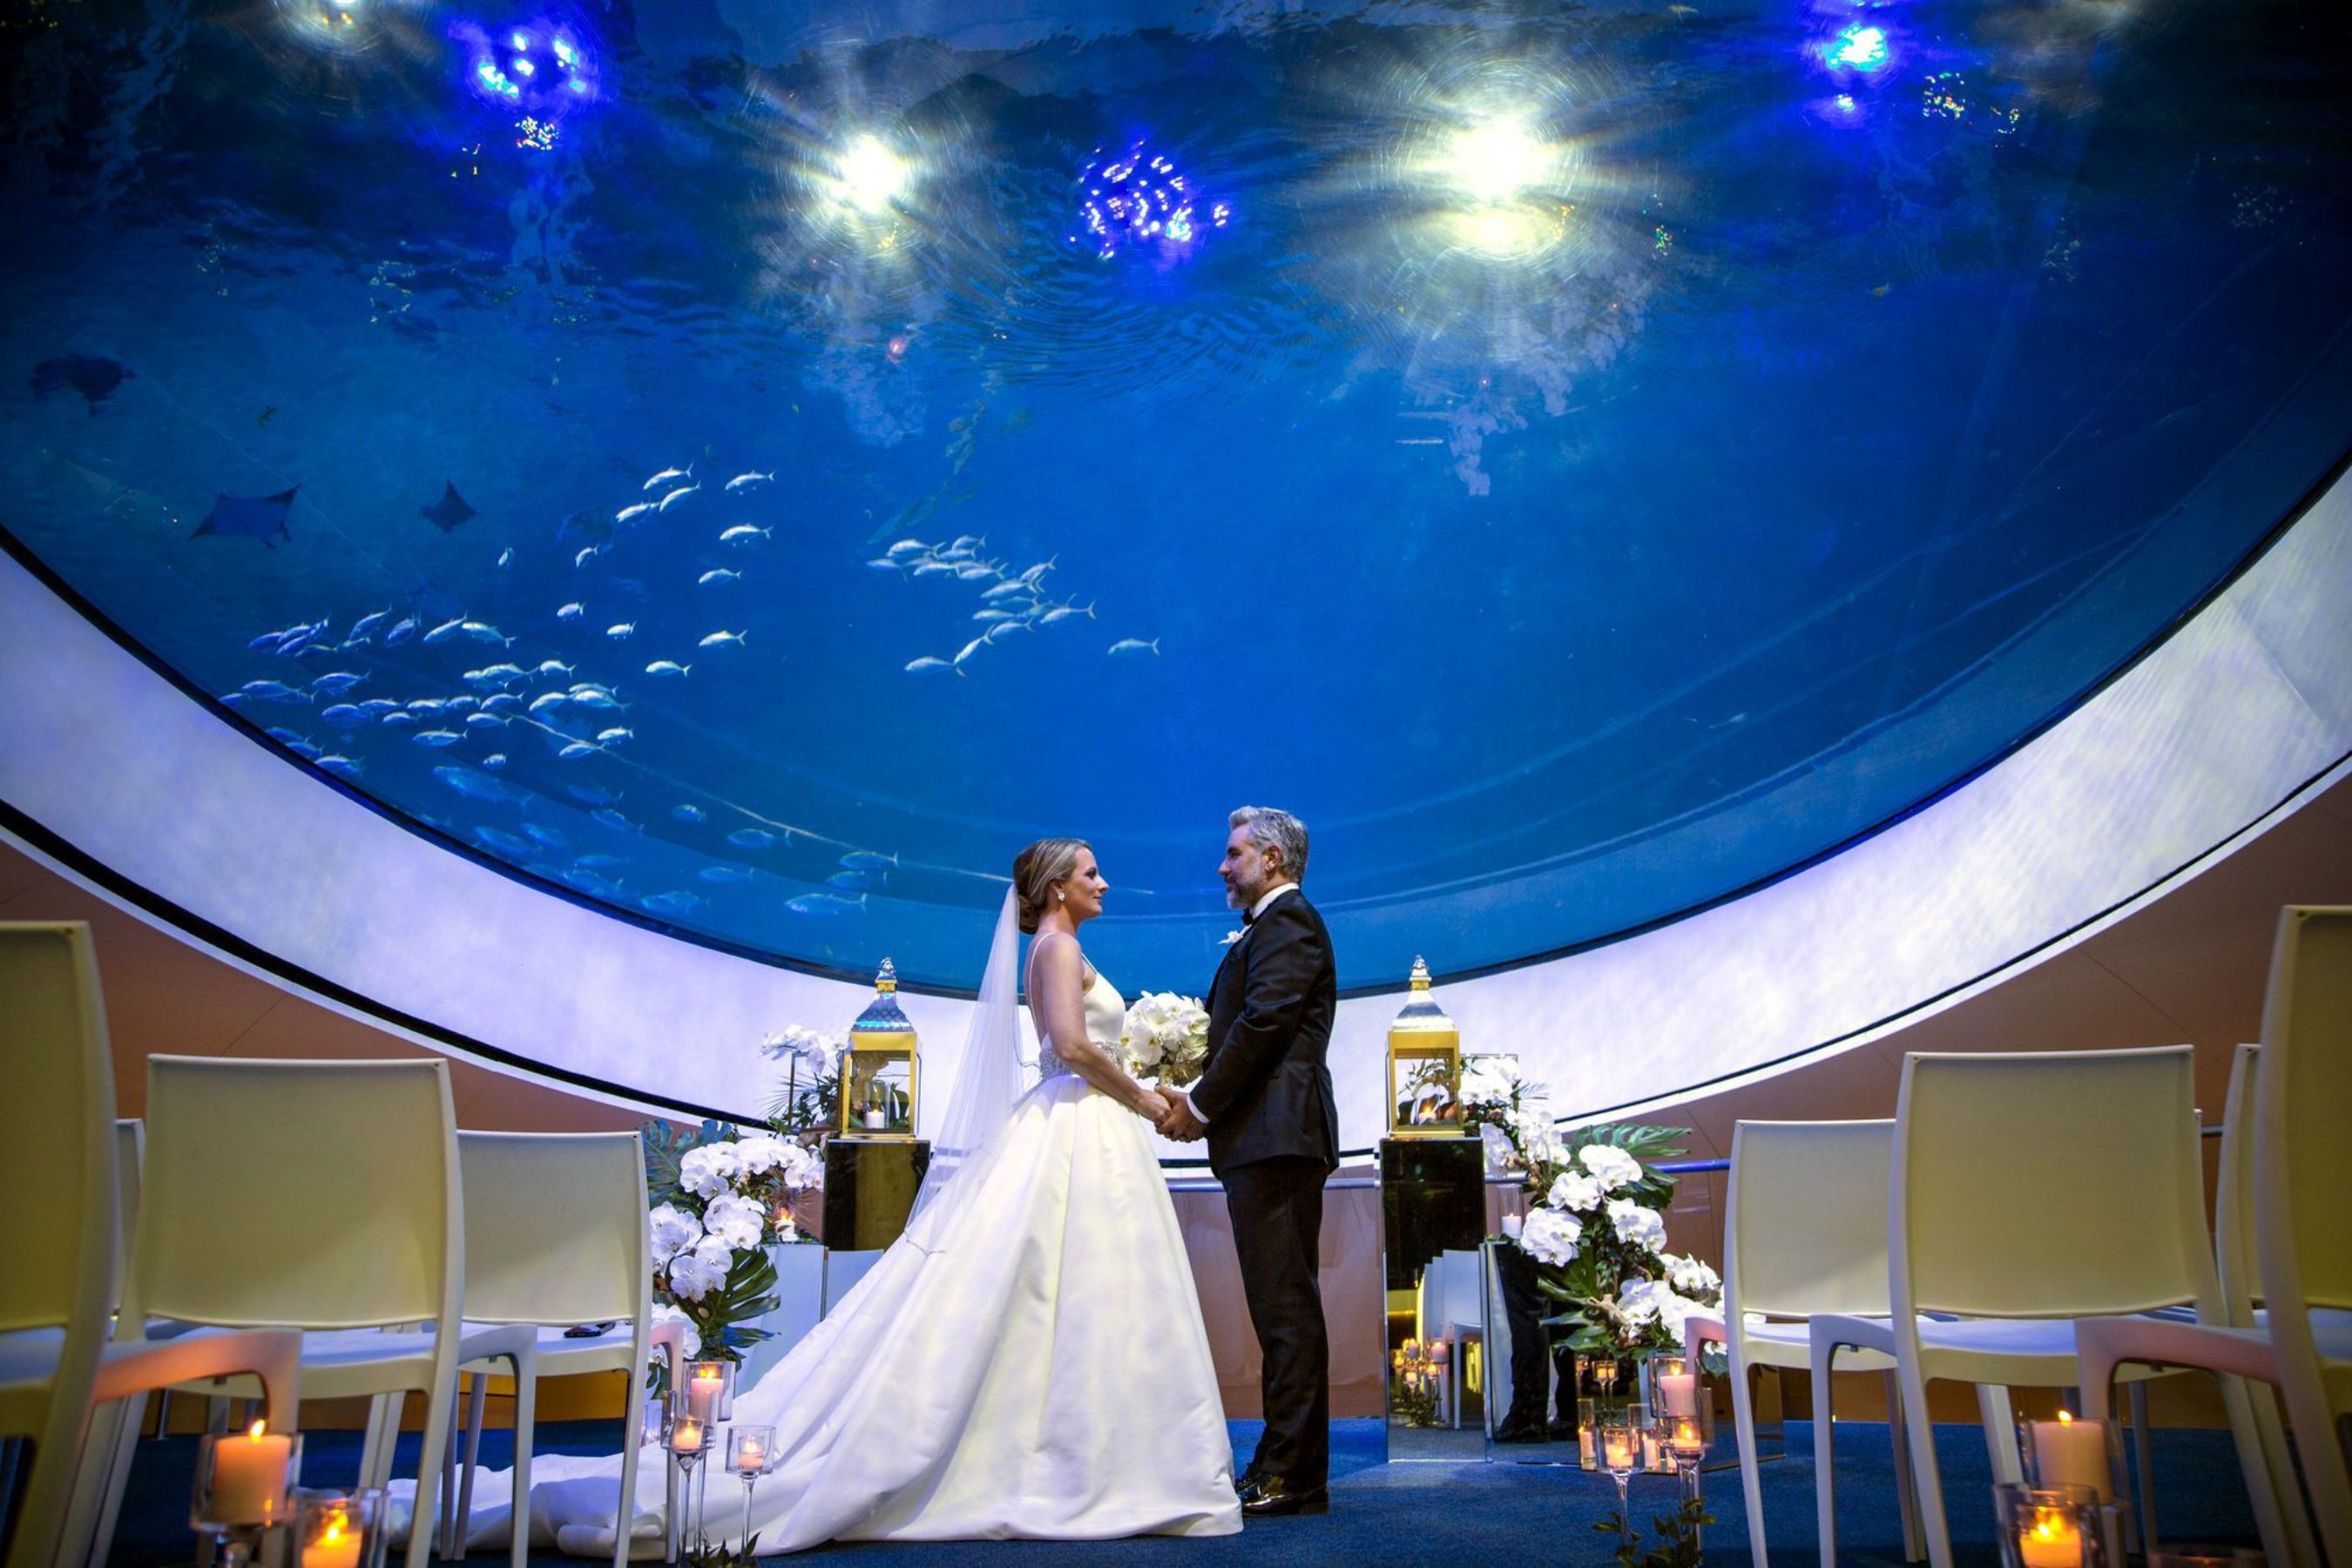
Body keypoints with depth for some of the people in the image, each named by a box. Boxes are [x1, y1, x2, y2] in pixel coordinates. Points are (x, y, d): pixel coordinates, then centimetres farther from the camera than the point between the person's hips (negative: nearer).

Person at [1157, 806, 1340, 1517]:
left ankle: (1292, 1476, -2)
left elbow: (1263, 1023, -17)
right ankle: (1291, 1470, 19)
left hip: (1275, 1136, -11)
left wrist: (1200, 1103, -11)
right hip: (1270, 1138, 11)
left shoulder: (1286, 922, -7)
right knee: (1287, 1305, 12)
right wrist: (1202, 1097, 8)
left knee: (1285, 1305, -7)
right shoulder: (1272, 926, 24)